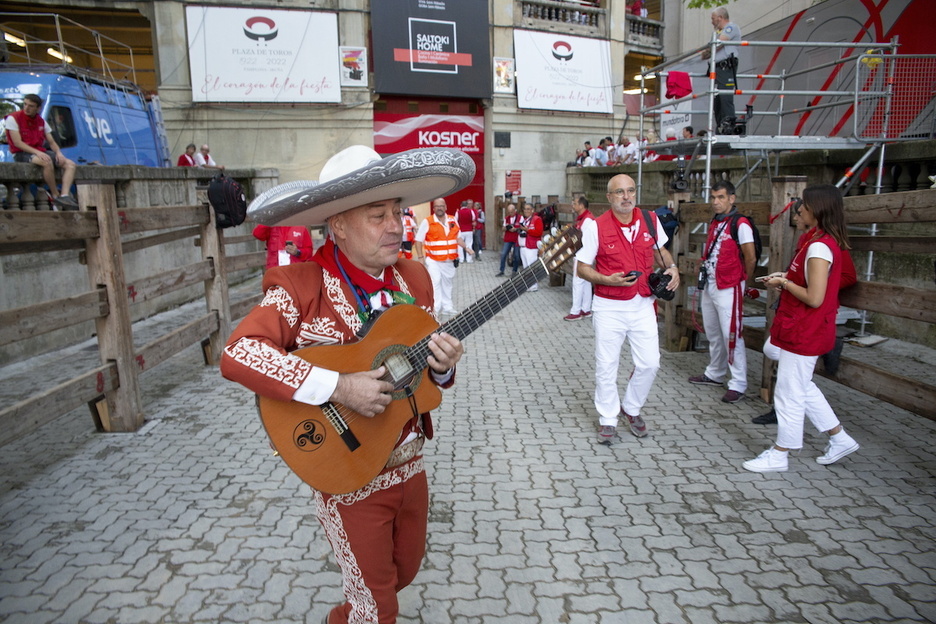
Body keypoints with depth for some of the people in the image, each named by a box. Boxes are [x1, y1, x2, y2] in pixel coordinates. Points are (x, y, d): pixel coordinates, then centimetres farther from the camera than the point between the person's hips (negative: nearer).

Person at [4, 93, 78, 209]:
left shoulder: (41, 121, 14)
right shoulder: (13, 118, -4)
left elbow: (52, 142, 12)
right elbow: (17, 143, -12)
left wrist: (58, 153, -10)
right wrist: (37, 152, -26)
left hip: (41, 153, 7)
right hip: (22, 154, -7)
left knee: (70, 165, -14)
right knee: (47, 162, -38)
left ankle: (65, 195, -33)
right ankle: (55, 195, -25)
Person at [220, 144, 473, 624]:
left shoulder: (414, 279, -1)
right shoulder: (302, 286, -18)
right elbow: (237, 354, -30)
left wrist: (440, 367, -16)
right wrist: (336, 387, -34)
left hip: (409, 466, 6)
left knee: (405, 569, 27)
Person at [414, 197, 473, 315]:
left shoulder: (452, 221, 5)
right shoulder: (427, 222, -10)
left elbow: (457, 237, 17)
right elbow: (419, 240, -7)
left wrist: (465, 248, 3)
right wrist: (420, 257, -13)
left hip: (449, 260, 5)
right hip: (433, 260, -5)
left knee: (447, 284, 15)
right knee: (435, 283, -13)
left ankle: (447, 307, 28)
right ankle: (434, 309, -10)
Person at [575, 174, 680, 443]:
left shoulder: (650, 220, 1)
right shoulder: (596, 226, -11)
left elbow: (660, 249, 20)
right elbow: (582, 267, -7)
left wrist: (671, 267, 0)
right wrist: (608, 280, -23)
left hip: (643, 305, 4)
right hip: (609, 308, -3)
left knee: (649, 363, 6)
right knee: (606, 366, 5)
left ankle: (631, 409, 31)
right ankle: (608, 419, 24)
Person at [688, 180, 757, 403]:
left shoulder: (741, 224, -12)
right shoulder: (714, 222, 13)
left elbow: (751, 258, -9)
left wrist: (744, 280, 2)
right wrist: (703, 265, 10)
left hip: (728, 288, -8)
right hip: (708, 285, 8)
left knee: (731, 335, -6)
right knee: (713, 333, 17)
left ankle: (738, 384, 2)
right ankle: (715, 374, 30)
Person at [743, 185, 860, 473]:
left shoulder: (819, 247, -22)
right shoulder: (828, 242, 9)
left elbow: (814, 298, -25)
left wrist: (784, 283, -12)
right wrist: (786, 278, 5)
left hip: (804, 333, -10)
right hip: (800, 328, 10)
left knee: (790, 393, 2)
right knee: (802, 387, 21)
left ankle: (779, 455, 16)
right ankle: (839, 438, 31)